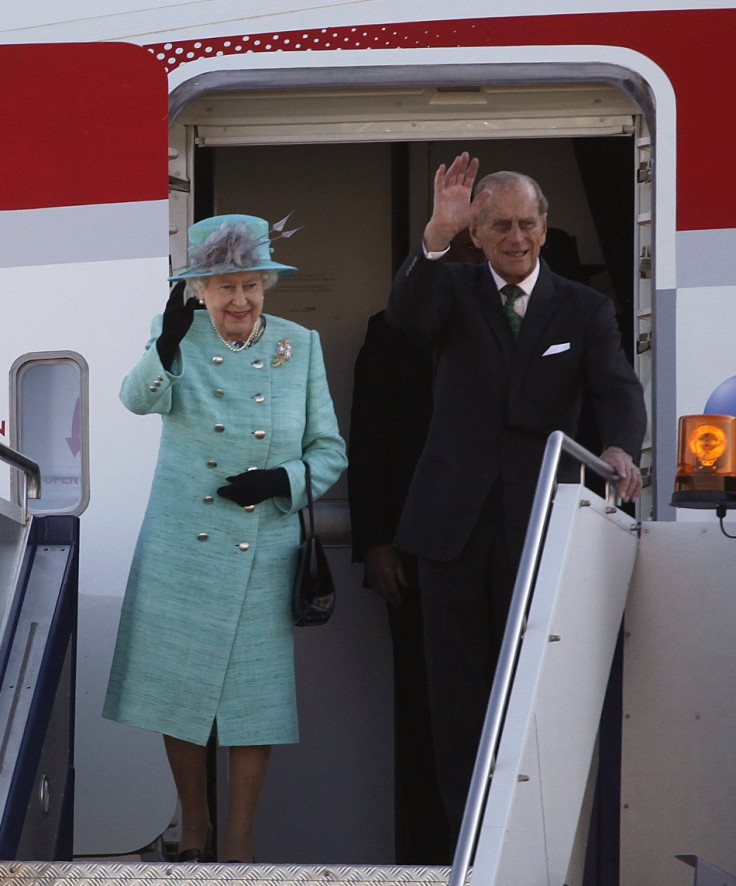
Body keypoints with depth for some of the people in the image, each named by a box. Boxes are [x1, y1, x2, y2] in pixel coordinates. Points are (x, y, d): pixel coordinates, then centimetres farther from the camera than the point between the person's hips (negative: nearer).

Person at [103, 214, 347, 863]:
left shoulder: (300, 346, 2)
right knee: (178, 689, 5)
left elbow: (330, 452, 4)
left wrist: (281, 481, -14)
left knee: (254, 697, 0)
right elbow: (141, 399, -21)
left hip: (263, 552, 0)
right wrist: (166, 348, -39)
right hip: (180, 550, 0)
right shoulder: (181, 336, -1)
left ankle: (239, 843, 12)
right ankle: (193, 828, 22)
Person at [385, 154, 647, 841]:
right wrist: (437, 235, -34)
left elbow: (618, 389, -8)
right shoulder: (454, 288, 5)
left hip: (538, 523, 0)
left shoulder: (585, 310, 6)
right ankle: (466, 830, 13)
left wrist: (620, 447, -31)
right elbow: (406, 317, -17)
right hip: (455, 519, 1)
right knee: (456, 679, 5)